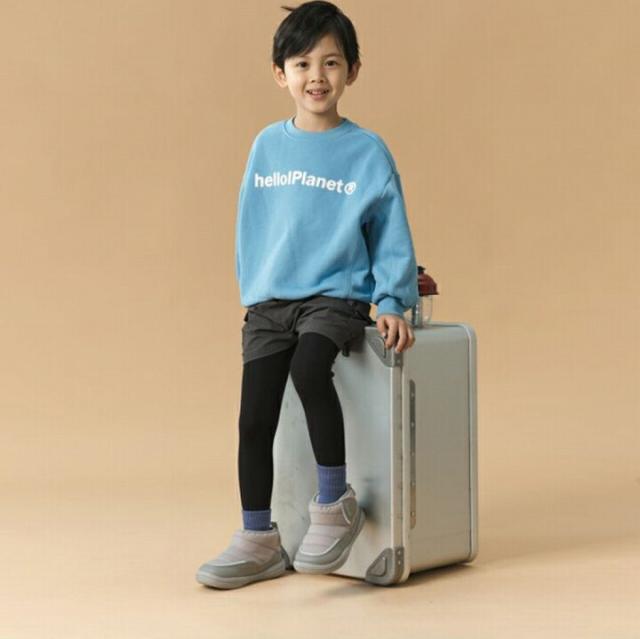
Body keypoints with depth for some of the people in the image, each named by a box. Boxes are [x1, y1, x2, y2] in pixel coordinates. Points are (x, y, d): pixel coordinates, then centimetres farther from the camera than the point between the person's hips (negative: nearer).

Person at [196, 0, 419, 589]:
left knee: (309, 368, -32)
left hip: (337, 297, -4)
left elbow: (392, 238, 2)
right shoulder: (268, 146, 7)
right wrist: (251, 295, 11)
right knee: (254, 418, -4)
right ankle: (258, 541, 11)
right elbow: (250, 229, 14)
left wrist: (393, 304, -7)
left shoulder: (367, 152, -2)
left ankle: (335, 505, -15)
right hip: (270, 302, 4)